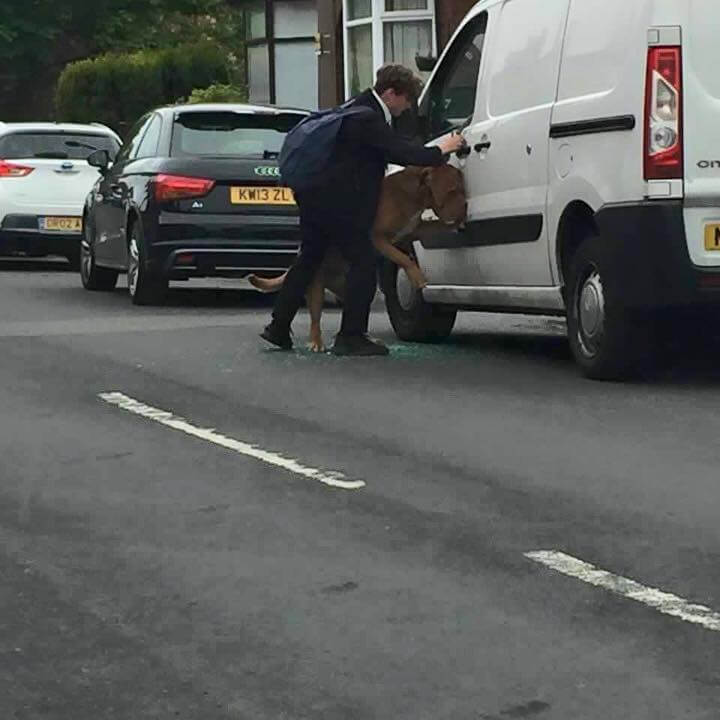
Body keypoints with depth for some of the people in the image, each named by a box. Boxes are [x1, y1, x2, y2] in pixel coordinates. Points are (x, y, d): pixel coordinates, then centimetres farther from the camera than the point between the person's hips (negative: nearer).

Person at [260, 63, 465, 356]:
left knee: (309, 259, 17)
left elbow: (393, 149, 22)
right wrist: (441, 151, -10)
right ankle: (351, 337, -3)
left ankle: (279, 328, 22)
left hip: (315, 197, 11)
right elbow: (401, 152, -22)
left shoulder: (362, 109, 14)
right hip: (337, 203, -11)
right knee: (363, 262, -4)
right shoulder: (369, 119, -19)